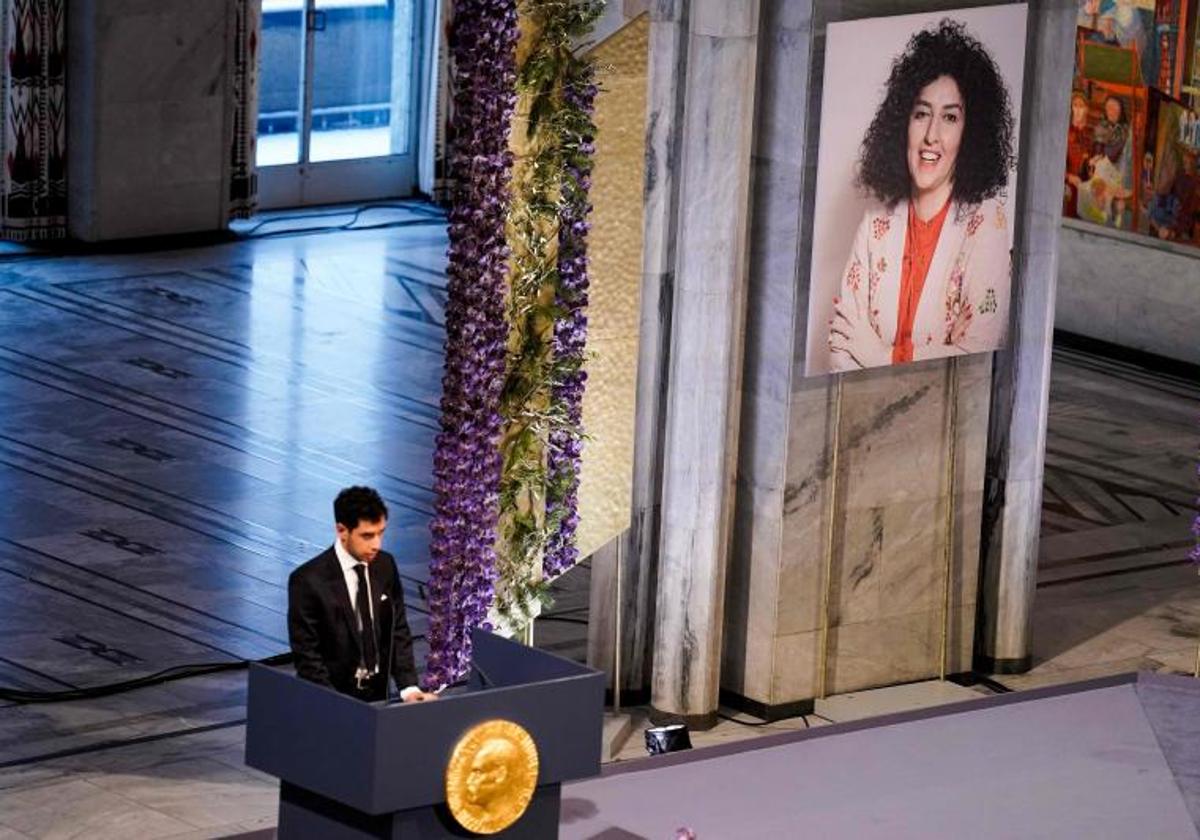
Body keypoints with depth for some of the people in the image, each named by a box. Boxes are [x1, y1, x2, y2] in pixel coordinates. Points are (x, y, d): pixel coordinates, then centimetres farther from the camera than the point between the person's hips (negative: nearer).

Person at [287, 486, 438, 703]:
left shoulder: (385, 566, -1)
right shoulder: (308, 580, -16)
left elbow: (398, 632, 3)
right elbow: (306, 655, -14)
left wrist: (409, 688, -10)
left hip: (377, 694, 4)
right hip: (331, 699, -4)